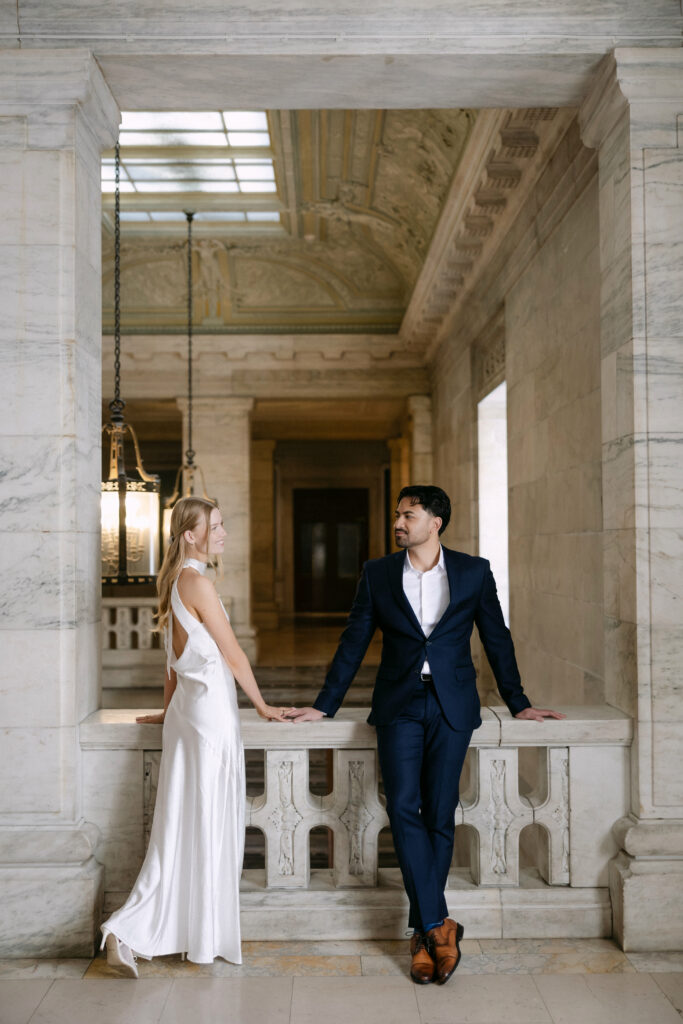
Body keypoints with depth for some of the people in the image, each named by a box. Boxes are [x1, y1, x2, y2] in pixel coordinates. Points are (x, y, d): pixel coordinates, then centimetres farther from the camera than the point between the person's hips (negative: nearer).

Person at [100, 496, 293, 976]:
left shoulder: (178, 581, 12)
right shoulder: (198, 582, -16)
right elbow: (232, 653, -11)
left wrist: (169, 707, 24)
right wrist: (262, 704, 0)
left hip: (188, 709, 9)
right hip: (211, 708, -9)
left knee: (183, 824, 12)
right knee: (207, 824, 2)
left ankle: (133, 931, 17)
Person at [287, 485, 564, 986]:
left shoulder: (474, 572, 3)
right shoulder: (378, 573, 5)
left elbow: (497, 638, 10)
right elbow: (354, 642, 9)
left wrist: (518, 702, 13)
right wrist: (323, 706, 8)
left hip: (452, 708, 0)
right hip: (399, 707, 1)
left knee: (440, 817, 1)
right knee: (404, 808, -12)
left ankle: (423, 933, 14)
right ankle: (438, 925, -2)